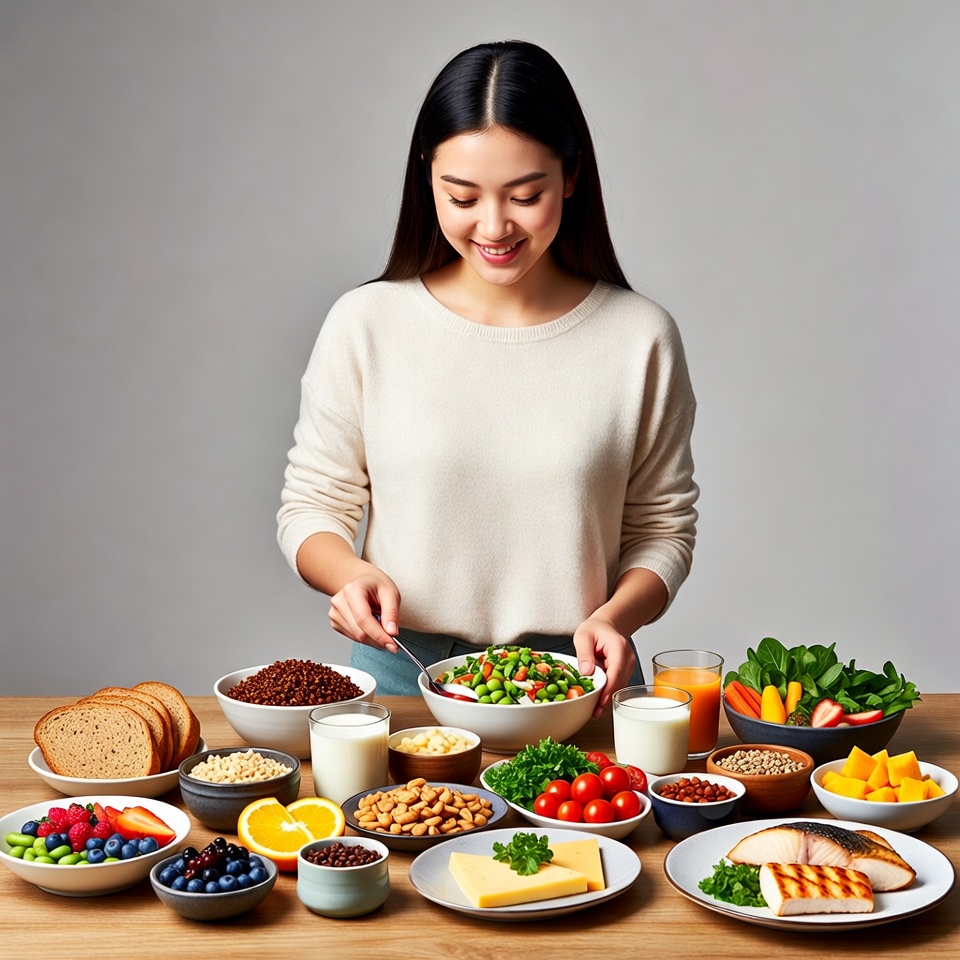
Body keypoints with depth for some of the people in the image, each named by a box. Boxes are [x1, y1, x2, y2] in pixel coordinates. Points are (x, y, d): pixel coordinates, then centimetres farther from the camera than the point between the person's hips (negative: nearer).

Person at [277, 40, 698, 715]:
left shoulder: (639, 338, 0)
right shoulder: (367, 325, 0)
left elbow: (663, 527, 8)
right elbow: (312, 505, 7)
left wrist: (615, 617, -12)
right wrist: (351, 572, -14)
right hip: (400, 677, 0)